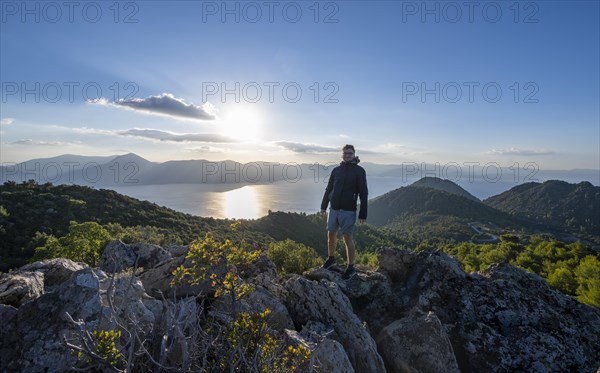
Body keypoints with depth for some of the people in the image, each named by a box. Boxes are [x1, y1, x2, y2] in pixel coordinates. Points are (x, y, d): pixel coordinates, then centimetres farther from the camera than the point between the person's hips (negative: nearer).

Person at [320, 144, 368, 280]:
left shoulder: (359, 171, -5)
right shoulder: (336, 170, 7)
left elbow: (363, 193, -7)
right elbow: (328, 189, 13)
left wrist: (363, 214, -11)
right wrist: (323, 206, 11)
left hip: (348, 211, -4)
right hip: (334, 209, 5)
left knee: (348, 238, 0)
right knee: (331, 235, 14)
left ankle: (351, 268, 15)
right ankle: (331, 259, 37)